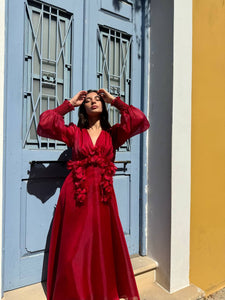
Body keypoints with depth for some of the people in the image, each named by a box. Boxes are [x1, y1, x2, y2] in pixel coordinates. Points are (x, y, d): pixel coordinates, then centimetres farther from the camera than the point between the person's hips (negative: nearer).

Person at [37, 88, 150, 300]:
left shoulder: (113, 134, 8)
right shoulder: (74, 132, 7)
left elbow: (140, 120, -4)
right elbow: (45, 124, -4)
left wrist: (114, 101, 4)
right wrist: (70, 103, 3)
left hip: (102, 195, 1)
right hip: (76, 194, 0)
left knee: (102, 246, 8)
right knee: (74, 247, 6)